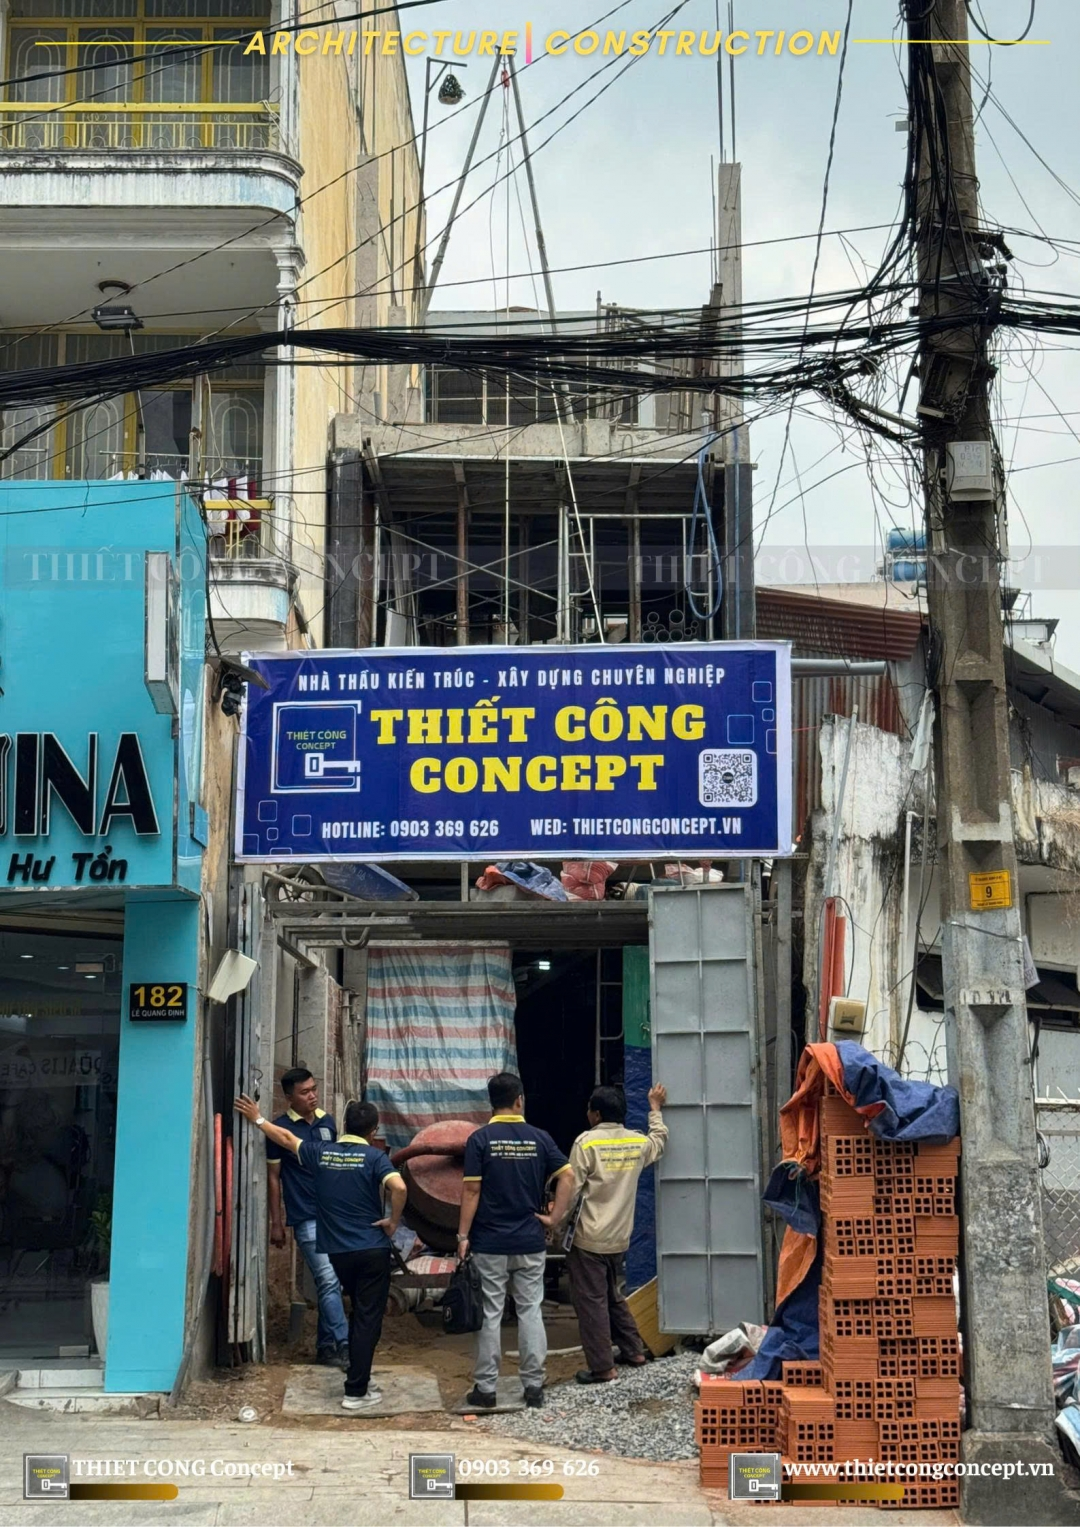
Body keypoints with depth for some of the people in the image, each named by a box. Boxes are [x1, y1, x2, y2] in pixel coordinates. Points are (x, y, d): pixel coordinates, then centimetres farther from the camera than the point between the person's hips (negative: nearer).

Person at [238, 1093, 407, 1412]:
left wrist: (258, 1119, 32)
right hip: (372, 1249, -5)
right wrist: (393, 1221, -12)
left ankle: (358, 1378, 26)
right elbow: (399, 1187, -27)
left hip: (338, 1250, 5)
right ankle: (356, 1392, -2)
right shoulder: (374, 1156, -10)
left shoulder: (321, 1152, 3)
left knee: (359, 1313, 22)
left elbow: (286, 1138, 18)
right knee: (368, 1319, 0)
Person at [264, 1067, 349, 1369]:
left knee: (330, 1282, 8)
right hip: (307, 1218, -5)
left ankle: (325, 1346, 16)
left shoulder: (327, 1122, 9)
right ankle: (343, 1344, -10)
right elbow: (273, 1177, -3)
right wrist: (276, 1222, -4)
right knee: (329, 1280, -12)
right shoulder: (281, 1128, -6)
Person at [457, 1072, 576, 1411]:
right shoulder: (539, 1138, 1)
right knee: (531, 1312, 8)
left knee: (489, 1315, 3)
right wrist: (555, 1217, 0)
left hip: (489, 1244, -2)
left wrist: (463, 1235, -4)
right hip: (530, 1243, 2)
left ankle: (485, 1388, 7)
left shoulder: (480, 1139, -7)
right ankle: (534, 1386, 9)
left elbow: (471, 1191, -9)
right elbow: (567, 1176, -6)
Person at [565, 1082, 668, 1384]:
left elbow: (572, 1189, -12)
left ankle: (603, 1368, -2)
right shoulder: (637, 1142, 5)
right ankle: (633, 1350, 28)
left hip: (588, 1237, -7)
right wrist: (655, 1108, 41)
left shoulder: (587, 1142, -12)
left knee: (591, 1301, -2)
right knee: (612, 1295, 24)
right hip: (619, 1237, 7)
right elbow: (660, 1141, 29)